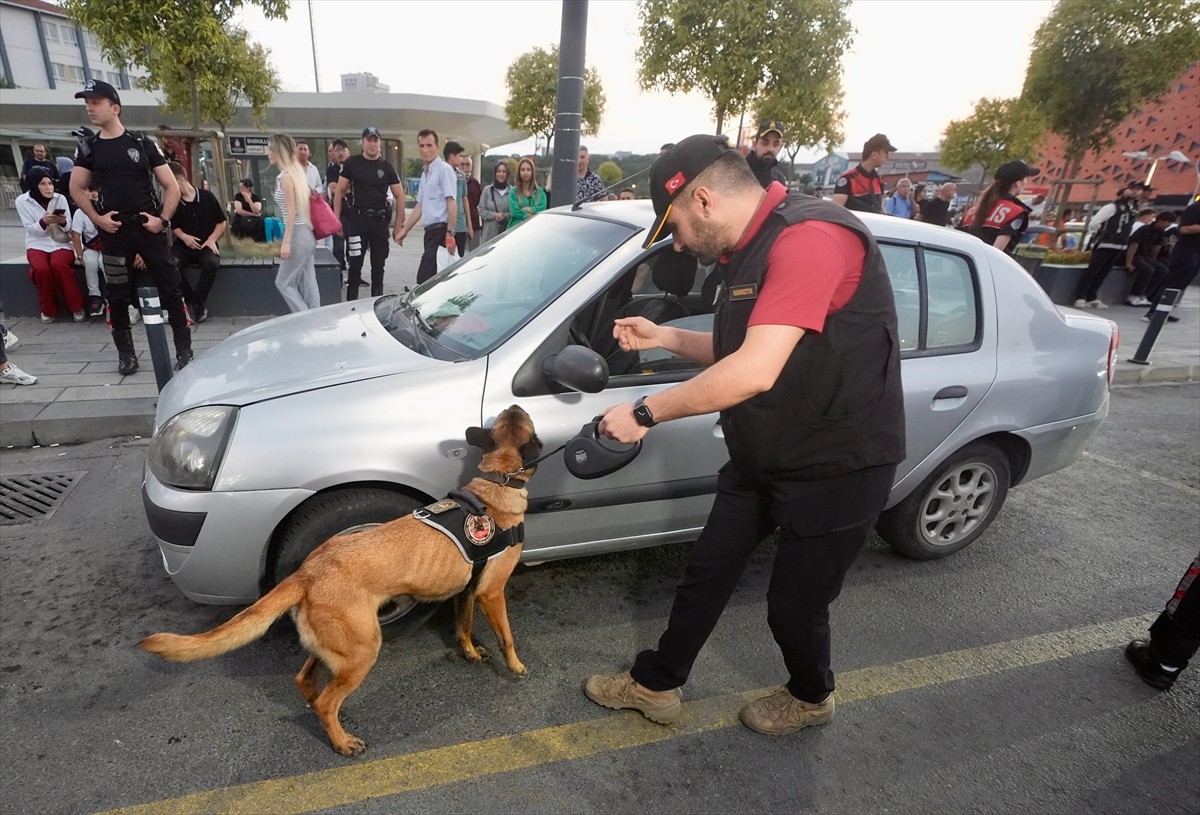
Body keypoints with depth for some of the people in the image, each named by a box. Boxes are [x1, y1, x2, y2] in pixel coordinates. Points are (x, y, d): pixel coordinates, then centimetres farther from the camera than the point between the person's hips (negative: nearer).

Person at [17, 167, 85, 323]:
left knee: (58, 265, -33)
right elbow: (30, 230, -5)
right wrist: (43, 222, -26)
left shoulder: (60, 198, 0)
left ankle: (77, 307, -17)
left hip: (60, 243, 0)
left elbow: (69, 228, 1)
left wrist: (63, 222, -23)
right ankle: (49, 310, -9)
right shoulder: (22, 201, -2)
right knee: (42, 269, -30)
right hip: (37, 245, 0)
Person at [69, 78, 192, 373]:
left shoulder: (143, 144, 1)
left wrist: (162, 220, -9)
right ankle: (126, 353, 18)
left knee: (170, 289, -2)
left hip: (148, 228, -2)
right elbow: (77, 189, 13)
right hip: (114, 231, 3)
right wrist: (97, 218, -2)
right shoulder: (89, 147, 7)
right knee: (117, 296, 7)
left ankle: (184, 350, 8)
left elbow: (172, 186, 2)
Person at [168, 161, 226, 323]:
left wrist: (212, 240, -9)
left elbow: (222, 222, 5)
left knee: (211, 263, -35)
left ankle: (198, 303, -19)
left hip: (206, 245, -2)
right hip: (184, 246, 2)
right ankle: (190, 300, -11)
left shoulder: (207, 197, -3)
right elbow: (174, 226, 15)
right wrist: (183, 236, -7)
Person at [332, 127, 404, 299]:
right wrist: (336, 220, -1)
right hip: (357, 220, -1)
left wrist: (398, 226, 2)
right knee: (354, 264, -1)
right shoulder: (351, 163, 4)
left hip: (380, 220, 1)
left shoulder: (387, 167, 6)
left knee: (378, 265, 8)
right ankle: (351, 303, 6)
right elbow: (339, 192, 6)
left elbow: (399, 196, 8)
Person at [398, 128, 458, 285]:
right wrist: (405, 230, 22)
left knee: (424, 279, -14)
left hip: (440, 230, -8)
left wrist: (449, 234, -21)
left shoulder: (444, 169, -7)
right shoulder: (424, 173, 18)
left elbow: (452, 204, -15)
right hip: (430, 231, 9)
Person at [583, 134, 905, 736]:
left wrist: (645, 413, -24)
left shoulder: (810, 237, -25)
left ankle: (811, 697, 42)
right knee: (706, 573, 15)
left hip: (834, 466, -8)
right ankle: (655, 685, 34)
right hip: (759, 456, 9)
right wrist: (662, 337, 8)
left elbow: (755, 371, -33)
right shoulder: (748, 250, 7)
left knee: (793, 605, 9)